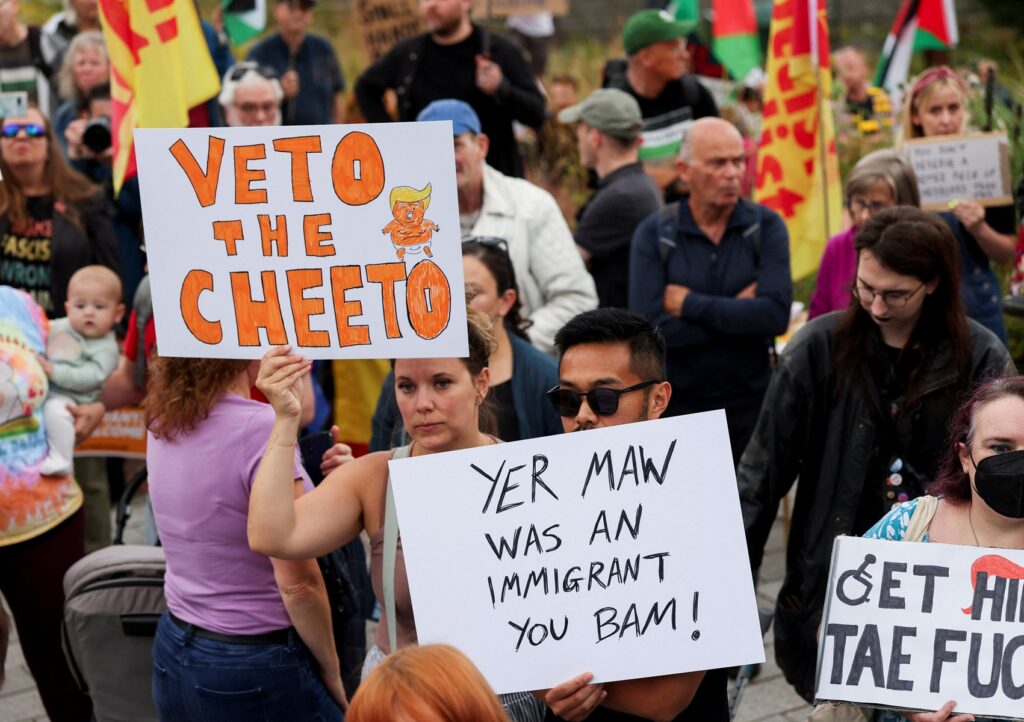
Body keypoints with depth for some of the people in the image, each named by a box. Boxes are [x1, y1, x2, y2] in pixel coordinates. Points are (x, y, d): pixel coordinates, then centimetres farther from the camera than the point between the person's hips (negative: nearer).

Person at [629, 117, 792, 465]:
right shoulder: (653, 234, -2)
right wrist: (737, 310, -13)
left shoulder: (766, 227, -1)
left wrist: (688, 304, -11)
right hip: (676, 407, -1)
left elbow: (776, 315, -16)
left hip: (750, 408, 1)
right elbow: (649, 330, -15)